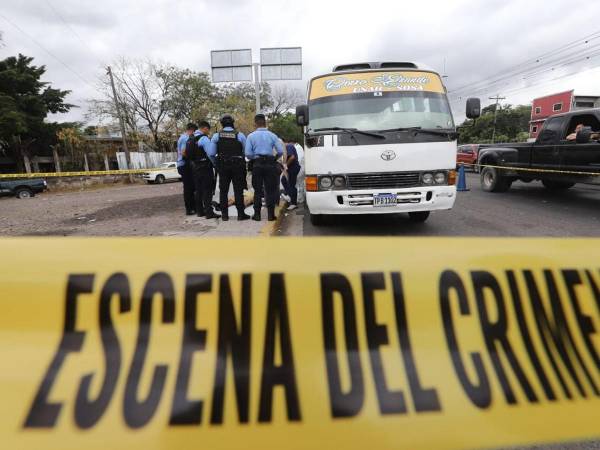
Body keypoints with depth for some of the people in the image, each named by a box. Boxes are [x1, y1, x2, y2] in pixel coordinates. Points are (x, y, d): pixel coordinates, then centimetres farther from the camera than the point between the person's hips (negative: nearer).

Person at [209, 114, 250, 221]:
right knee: (238, 190, 4)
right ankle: (241, 214, 5)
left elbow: (211, 153, -3)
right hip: (237, 165, -1)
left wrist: (216, 164, 12)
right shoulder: (240, 135, -4)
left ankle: (224, 214, 13)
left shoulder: (216, 136, 0)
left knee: (223, 190, 10)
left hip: (223, 166, 2)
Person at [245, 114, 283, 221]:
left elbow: (248, 154, -7)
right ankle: (271, 214, 6)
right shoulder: (272, 135, 2)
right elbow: (281, 151, -4)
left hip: (257, 165, 0)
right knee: (270, 190, 5)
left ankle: (257, 214, 8)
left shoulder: (251, 136, 0)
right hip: (270, 164, 0)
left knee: (257, 190, 7)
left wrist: (254, 159, 11)